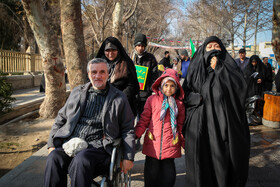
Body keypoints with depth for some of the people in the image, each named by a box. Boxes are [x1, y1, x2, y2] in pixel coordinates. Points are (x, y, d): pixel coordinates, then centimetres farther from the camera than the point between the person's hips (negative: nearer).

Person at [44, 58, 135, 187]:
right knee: (54, 158, -28)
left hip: (97, 146, -3)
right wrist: (52, 144, 10)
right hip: (70, 143, 3)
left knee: (81, 159, -34)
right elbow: (60, 119, 21)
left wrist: (128, 157, 0)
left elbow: (128, 129, 8)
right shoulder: (77, 92, 19)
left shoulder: (119, 98, 9)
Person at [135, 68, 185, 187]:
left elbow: (181, 125, 13)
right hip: (152, 144, -1)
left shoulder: (179, 104, 7)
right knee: (151, 175, 8)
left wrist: (184, 143, 13)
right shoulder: (152, 100, 3)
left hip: (170, 146, 1)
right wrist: (135, 135, -3)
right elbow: (144, 120, 5)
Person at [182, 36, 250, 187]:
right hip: (201, 125, 1)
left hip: (224, 122, 0)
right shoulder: (196, 69, 11)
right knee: (203, 161, 3)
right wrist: (200, 98, -12)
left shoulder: (228, 65, 9)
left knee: (224, 160, 2)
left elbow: (241, 86, -9)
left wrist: (218, 68, -9)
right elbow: (186, 93, 7)